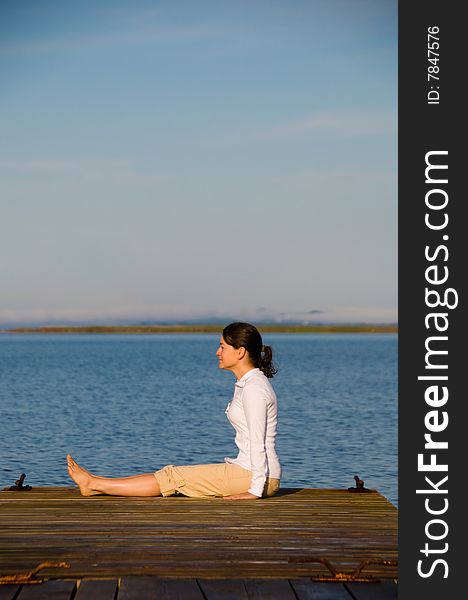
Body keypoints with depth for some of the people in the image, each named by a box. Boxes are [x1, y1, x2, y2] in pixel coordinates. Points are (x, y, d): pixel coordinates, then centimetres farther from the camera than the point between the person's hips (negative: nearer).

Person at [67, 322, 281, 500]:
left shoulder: (254, 388, -18)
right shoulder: (247, 384, 15)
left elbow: (258, 444, -20)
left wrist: (256, 490, -19)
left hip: (257, 475, -9)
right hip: (246, 469, 9)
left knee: (174, 477, -5)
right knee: (172, 473, 6)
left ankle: (95, 485, 2)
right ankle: (95, 483, 9)